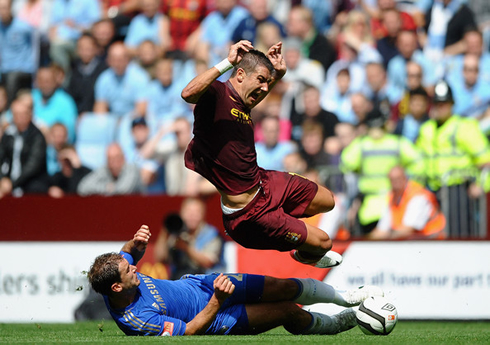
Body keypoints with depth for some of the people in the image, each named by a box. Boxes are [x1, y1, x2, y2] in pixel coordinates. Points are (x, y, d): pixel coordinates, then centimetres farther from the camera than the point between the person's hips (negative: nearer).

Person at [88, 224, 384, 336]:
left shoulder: (119, 272, -18)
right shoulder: (137, 321, -37)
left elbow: (131, 251, 4)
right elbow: (190, 329, -29)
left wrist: (136, 243, -19)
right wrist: (218, 301, -35)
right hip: (209, 315, -6)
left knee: (283, 287, -1)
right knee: (289, 312, -5)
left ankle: (346, 297, 23)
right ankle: (343, 322, 26)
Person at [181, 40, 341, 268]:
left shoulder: (243, 106, 7)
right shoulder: (217, 93, -19)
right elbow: (188, 94, -43)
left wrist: (278, 73, 15)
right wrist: (228, 63, -38)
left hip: (265, 184, 10)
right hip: (248, 213, -10)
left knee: (327, 201, 25)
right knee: (322, 242, 0)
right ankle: (304, 255, 36)